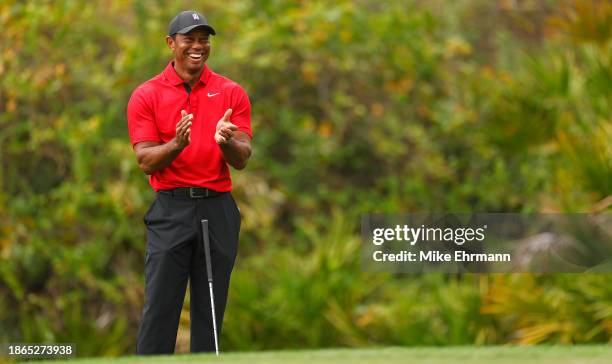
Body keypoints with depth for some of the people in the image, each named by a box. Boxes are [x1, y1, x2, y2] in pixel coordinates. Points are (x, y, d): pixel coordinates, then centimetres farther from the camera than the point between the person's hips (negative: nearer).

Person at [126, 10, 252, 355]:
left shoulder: (232, 93, 6)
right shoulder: (146, 96, 1)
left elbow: (242, 159, 0)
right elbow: (146, 161, -5)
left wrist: (226, 142, -23)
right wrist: (177, 144, -24)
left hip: (218, 209, 2)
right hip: (171, 209, -2)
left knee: (211, 309, 5)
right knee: (160, 306, -4)